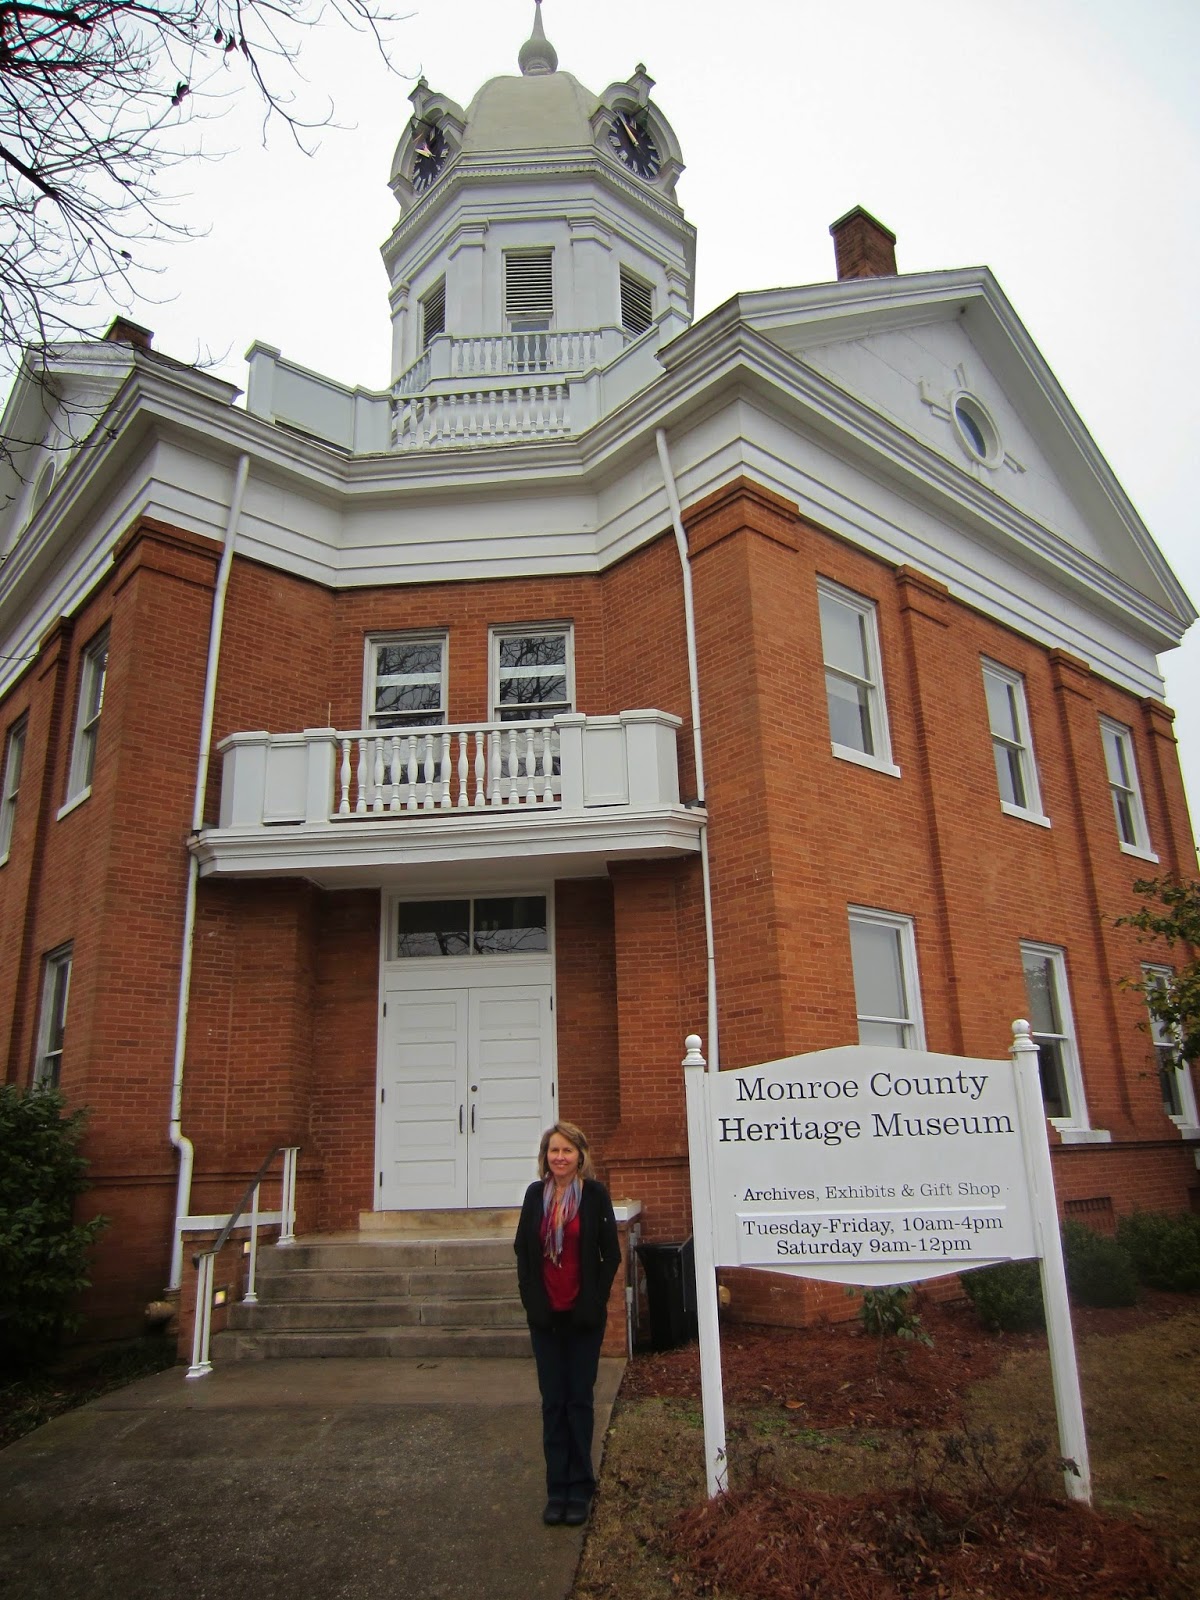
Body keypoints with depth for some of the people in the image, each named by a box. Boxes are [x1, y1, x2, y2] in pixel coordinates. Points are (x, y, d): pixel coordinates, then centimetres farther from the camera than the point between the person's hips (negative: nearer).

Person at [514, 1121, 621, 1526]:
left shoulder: (595, 1195, -7)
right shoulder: (535, 1195, 1)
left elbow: (611, 1254, -4)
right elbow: (523, 1251, 5)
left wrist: (594, 1302, -9)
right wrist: (532, 1300, -2)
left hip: (584, 1315, -2)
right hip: (545, 1314, 2)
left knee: (579, 1401, 7)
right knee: (553, 1402, 9)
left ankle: (580, 1488, 18)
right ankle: (557, 1488, 20)